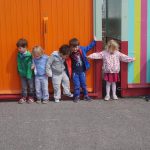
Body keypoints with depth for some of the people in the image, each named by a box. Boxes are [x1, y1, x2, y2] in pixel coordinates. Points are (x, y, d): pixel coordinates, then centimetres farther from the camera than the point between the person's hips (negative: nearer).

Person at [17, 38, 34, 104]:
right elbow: (19, 64, 4)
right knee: (23, 86, 16)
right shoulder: (19, 55, -3)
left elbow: (30, 66, -20)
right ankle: (23, 97, 27)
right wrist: (19, 71, -1)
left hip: (29, 74, -5)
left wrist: (28, 74, -20)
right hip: (22, 74, 5)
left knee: (31, 86, 12)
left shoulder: (29, 55, -21)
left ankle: (31, 97, 26)